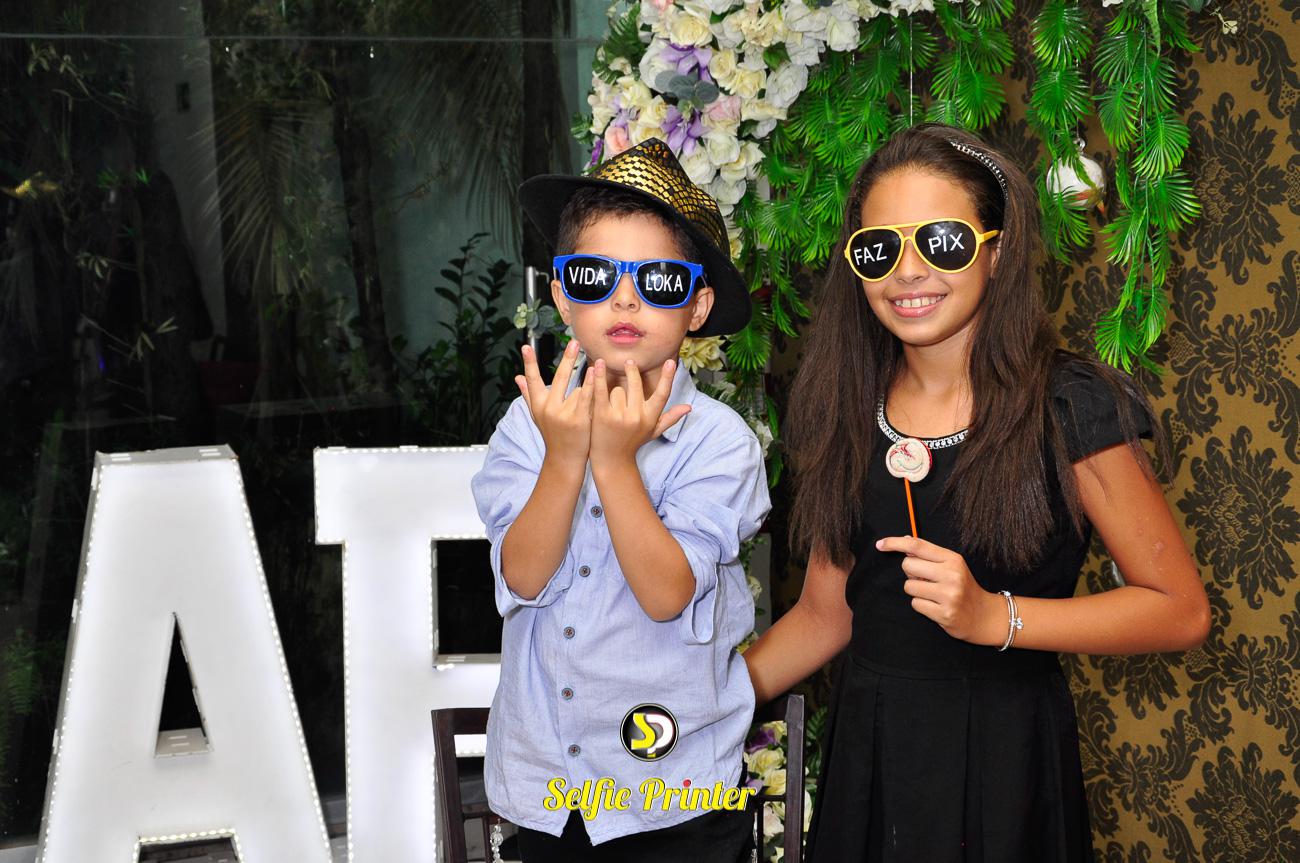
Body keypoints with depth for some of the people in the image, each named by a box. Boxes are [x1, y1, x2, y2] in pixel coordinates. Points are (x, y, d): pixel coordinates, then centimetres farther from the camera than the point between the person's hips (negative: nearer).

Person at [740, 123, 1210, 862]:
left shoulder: (1071, 407, -12)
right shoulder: (846, 413, 2)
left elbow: (1181, 611, -11)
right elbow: (825, 613, 7)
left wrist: (992, 616, -21)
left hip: (1002, 763, -4)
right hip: (865, 754, 5)